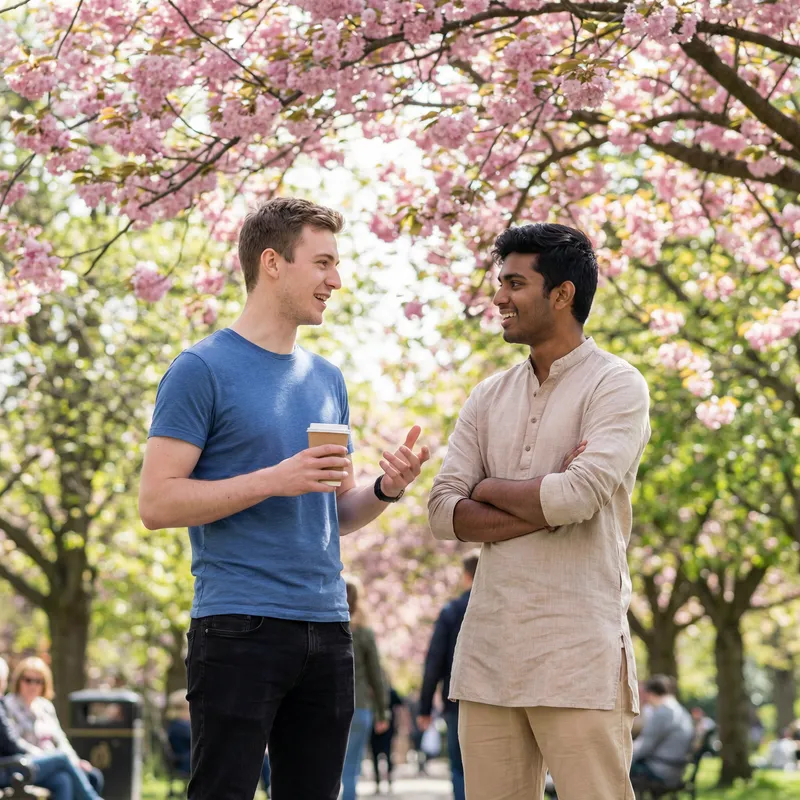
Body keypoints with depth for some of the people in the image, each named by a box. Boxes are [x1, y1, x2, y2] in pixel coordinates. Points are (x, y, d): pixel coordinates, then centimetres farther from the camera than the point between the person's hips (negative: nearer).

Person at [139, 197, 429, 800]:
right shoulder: (203, 369, -4)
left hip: (327, 629, 7)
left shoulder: (327, 379, 17)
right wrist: (275, 480, -17)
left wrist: (386, 490, -1)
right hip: (240, 629, -7)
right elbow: (157, 502, -11)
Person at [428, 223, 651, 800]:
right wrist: (545, 506, -9)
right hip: (488, 651, 5)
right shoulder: (490, 398, 16)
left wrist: (489, 489, 0)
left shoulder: (615, 385, -1)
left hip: (578, 659, -5)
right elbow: (443, 511, 5)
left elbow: (580, 495, -17)